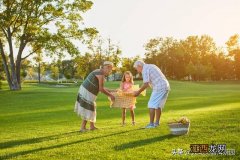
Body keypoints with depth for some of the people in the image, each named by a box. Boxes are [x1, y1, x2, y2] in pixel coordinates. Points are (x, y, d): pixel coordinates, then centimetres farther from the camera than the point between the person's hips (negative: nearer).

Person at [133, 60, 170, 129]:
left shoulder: (145, 69, -6)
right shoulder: (151, 66, 23)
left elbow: (146, 84, -13)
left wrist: (138, 92, -2)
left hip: (159, 88, -9)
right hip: (166, 86, 9)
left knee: (151, 105, -3)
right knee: (158, 105, 16)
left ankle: (151, 124, -4)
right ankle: (157, 122, 20)